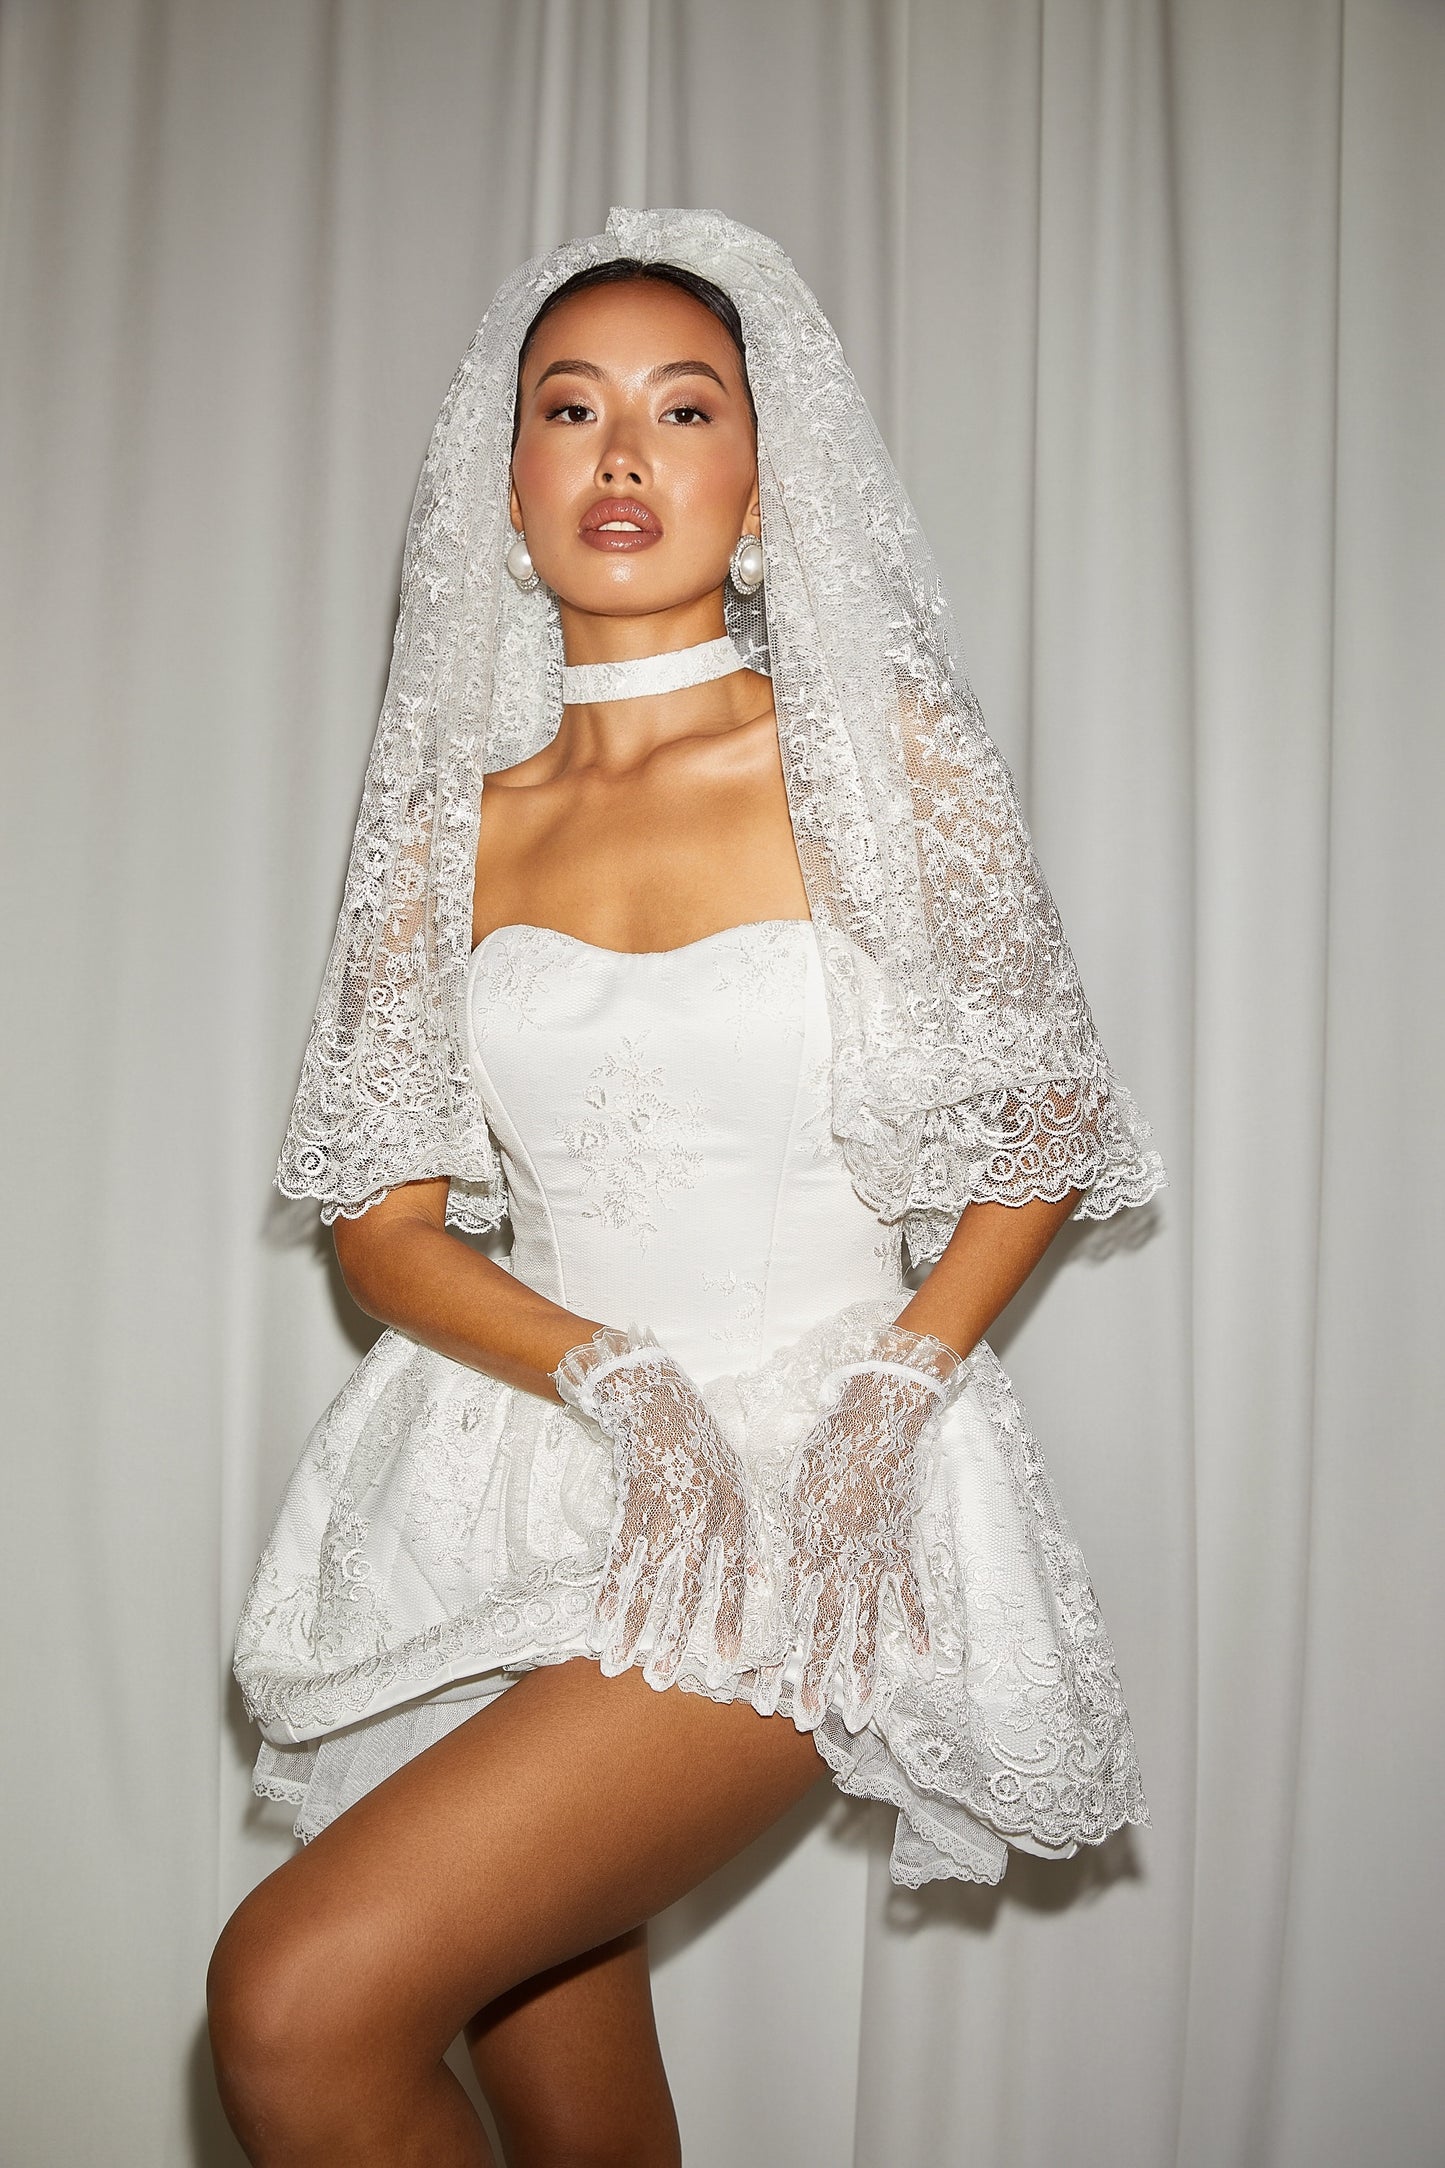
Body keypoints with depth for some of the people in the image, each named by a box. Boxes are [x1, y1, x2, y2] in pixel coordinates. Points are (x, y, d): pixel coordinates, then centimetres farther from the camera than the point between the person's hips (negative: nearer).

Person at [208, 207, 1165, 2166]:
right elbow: (384, 1221, 4)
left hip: (807, 1493, -4)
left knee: (296, 2005, -19)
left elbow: (1049, 1126, 3)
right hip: (525, 1475, 4)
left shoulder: (883, 753, -2)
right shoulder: (457, 817, 6)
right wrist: (616, 1381, -14)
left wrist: (893, 1386, -13)